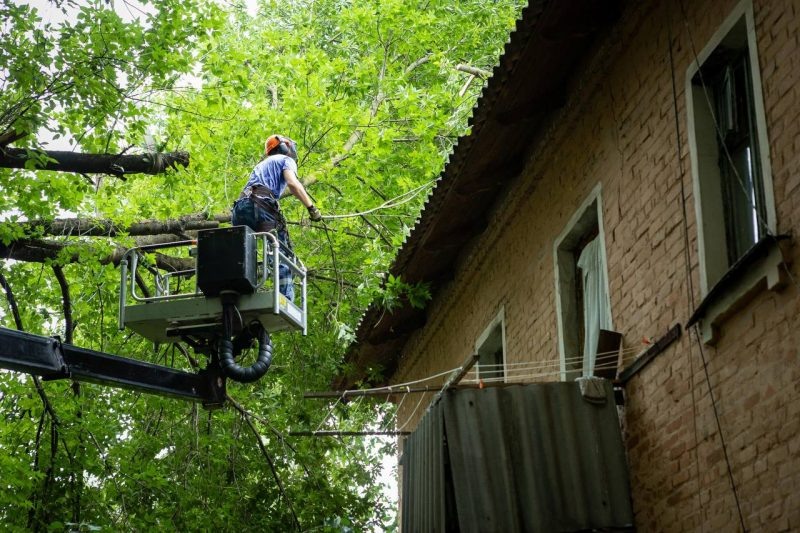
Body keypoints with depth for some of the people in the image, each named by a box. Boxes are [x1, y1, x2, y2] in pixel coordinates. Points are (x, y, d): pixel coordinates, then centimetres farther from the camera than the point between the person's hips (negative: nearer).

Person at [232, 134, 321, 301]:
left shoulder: (261, 164, 40)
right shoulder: (286, 160, 17)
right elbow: (292, 183, -3)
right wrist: (311, 207, -3)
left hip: (240, 207, 7)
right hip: (261, 206, -7)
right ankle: (286, 299, -26)